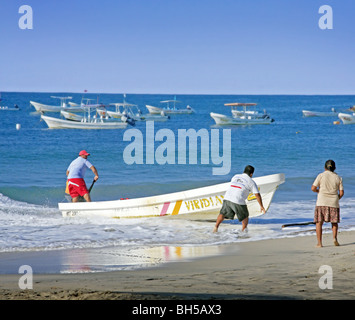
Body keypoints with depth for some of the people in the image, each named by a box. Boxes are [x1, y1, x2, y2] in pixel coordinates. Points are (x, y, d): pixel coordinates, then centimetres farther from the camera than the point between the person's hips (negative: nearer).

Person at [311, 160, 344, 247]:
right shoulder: (338, 178, 6)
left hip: (322, 202, -2)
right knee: (334, 222, 16)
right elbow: (341, 193, 3)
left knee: (319, 222, 4)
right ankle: (335, 237, -8)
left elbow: (313, 188, -5)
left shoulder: (321, 175, 0)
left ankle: (319, 242, -3)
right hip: (334, 202, 2)